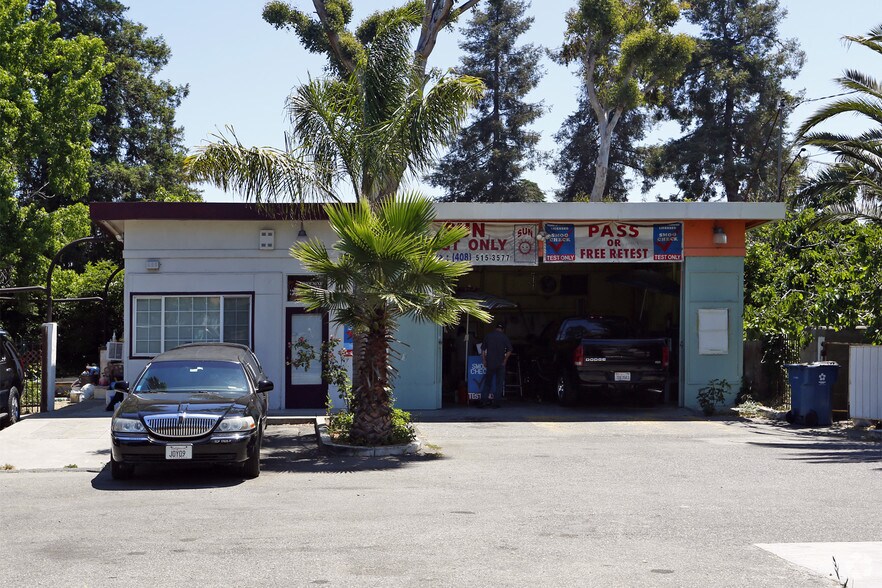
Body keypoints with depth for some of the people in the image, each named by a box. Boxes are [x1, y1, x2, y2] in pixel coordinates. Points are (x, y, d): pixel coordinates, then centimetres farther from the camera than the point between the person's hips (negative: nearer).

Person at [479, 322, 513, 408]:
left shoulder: (488, 336, 4)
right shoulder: (504, 337, -2)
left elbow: (483, 350, 2)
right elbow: (509, 351, -9)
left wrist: (484, 360, 5)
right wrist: (504, 361, -4)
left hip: (490, 363, 2)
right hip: (500, 363, -2)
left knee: (487, 382, 10)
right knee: (499, 383, 5)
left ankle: (484, 400, 3)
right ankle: (497, 402, 3)